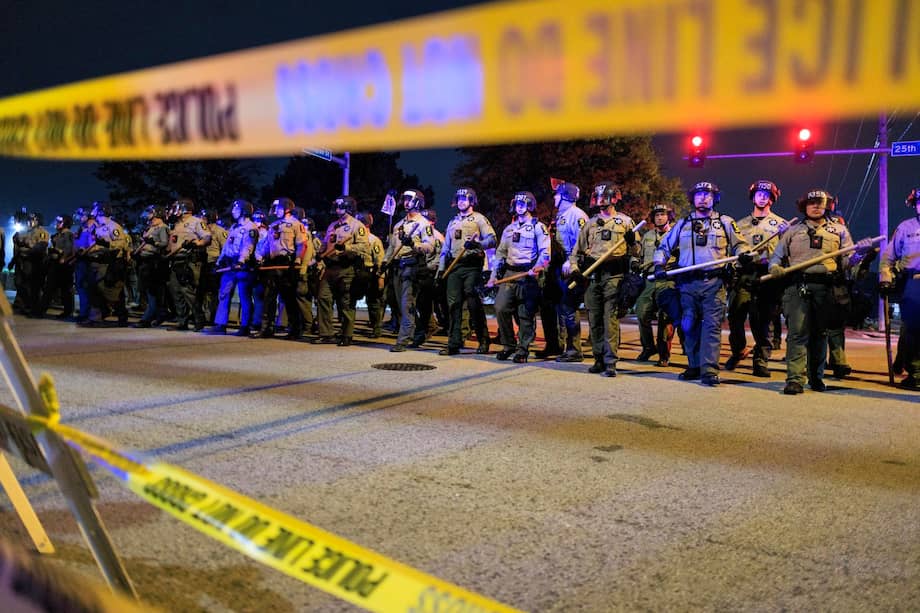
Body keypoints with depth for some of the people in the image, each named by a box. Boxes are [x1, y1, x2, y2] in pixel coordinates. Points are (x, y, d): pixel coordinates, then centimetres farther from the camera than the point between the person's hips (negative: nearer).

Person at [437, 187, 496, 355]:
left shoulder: (479, 219, 5)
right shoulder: (453, 222, 23)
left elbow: (492, 239, -7)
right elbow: (445, 247, 23)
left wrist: (477, 244, -24)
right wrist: (441, 268, 14)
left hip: (472, 266, -5)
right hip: (454, 266, 5)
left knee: (474, 304, -6)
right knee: (453, 304, -2)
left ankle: (483, 341, 4)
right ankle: (454, 343, 0)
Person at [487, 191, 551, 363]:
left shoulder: (538, 227, 1)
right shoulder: (509, 229, 21)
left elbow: (545, 252, -7)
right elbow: (500, 253, 23)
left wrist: (536, 268, -23)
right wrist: (494, 275, 15)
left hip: (528, 276, -5)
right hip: (509, 274, 5)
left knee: (526, 314, -3)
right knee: (501, 308, -6)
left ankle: (522, 349, 6)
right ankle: (509, 345, 8)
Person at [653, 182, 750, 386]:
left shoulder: (725, 223, 11)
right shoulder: (683, 224, 16)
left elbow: (739, 243, 17)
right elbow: (664, 246, 20)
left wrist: (744, 255, -5)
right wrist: (659, 265, 4)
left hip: (714, 282, -3)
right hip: (688, 283, 3)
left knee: (712, 325, -10)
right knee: (689, 326, 5)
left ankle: (709, 370, -13)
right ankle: (694, 366, 15)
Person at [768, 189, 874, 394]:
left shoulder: (839, 230, 19)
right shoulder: (793, 231, 18)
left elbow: (847, 260, 12)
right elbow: (777, 255, 16)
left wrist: (860, 253, -9)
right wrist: (775, 267, -6)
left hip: (825, 287, 1)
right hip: (797, 286, -1)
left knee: (820, 333, 8)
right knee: (797, 332, -10)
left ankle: (816, 377, 19)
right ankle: (795, 379, -15)